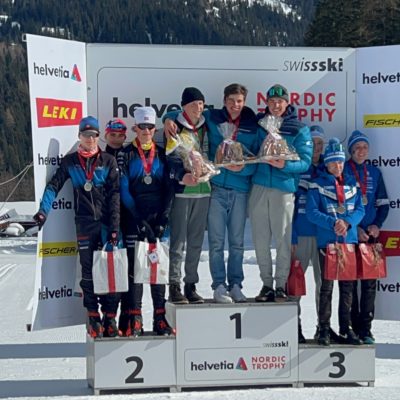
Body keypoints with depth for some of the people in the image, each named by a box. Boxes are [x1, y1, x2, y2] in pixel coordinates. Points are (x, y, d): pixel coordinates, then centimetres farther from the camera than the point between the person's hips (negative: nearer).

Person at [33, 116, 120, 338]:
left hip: (107, 222, -1)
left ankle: (110, 316, 4)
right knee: (88, 271, 3)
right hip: (84, 223, 1)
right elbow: (54, 186, 4)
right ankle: (94, 317, 9)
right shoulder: (70, 162, 8)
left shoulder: (109, 161, 4)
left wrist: (115, 227, -8)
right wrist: (44, 210, -12)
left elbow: (115, 195, -1)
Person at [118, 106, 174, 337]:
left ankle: (160, 318, 9)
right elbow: (124, 190, -3)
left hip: (158, 216, 2)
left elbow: (169, 188, 7)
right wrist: (139, 220, -11)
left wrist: (163, 218, -5)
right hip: (134, 217, -2)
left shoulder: (162, 154, 10)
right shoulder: (126, 155, 3)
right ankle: (133, 320, 0)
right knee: (134, 266, -3)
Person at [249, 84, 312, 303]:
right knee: (260, 239, 6)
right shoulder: (258, 123, 10)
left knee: (283, 239, -2)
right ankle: (266, 284, 17)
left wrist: (284, 165, -20)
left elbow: (305, 162, -3)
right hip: (259, 186, 3)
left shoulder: (299, 129, 1)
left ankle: (281, 285, 8)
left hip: (284, 188, -3)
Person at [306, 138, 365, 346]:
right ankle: (324, 329, 6)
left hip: (350, 240, 4)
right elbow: (311, 212, -8)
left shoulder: (352, 183, 11)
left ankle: (346, 329, 17)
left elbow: (360, 209, 6)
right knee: (327, 286, -1)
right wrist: (333, 223, -21)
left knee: (347, 286, 8)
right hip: (327, 241, -4)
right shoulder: (317, 185, -1)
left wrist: (348, 223, -13)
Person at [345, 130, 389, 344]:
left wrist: (376, 225, -1)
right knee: (349, 281, -1)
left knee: (370, 282, 1)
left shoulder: (374, 172, 13)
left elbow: (383, 204, 15)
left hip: (370, 234, 3)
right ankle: (353, 328, 7)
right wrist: (354, 228, -9)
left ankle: (365, 329, 7)